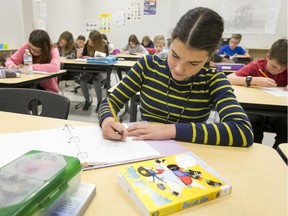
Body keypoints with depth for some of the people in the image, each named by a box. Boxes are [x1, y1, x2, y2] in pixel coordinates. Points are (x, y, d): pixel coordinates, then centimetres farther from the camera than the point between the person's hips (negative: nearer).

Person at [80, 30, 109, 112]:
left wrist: (92, 58, -20)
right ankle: (87, 101, -4)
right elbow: (84, 56, 9)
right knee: (82, 80, -24)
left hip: (101, 71, -4)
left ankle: (99, 102, -13)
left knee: (96, 81, -34)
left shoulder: (104, 46, -11)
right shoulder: (87, 44, -1)